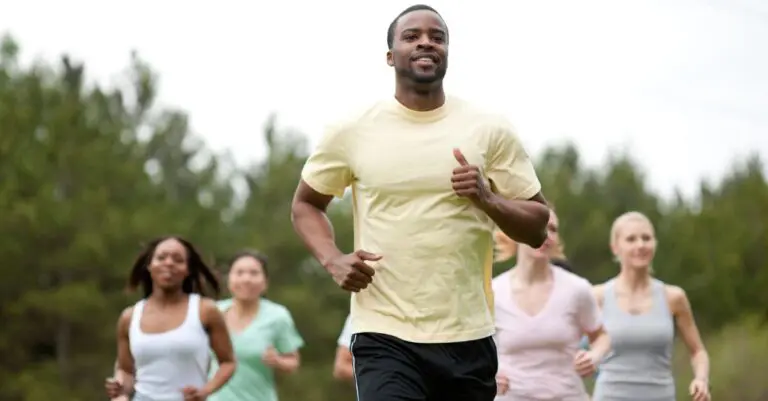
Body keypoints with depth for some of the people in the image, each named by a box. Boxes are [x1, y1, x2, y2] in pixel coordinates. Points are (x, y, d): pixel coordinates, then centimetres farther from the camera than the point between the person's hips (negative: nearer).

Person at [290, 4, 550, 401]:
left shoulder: (490, 131, 2)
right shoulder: (353, 132, 2)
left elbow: (537, 227, 6)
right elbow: (305, 203, 16)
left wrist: (488, 199, -14)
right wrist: (333, 260, -3)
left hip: (467, 338, 2)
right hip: (384, 337, -2)